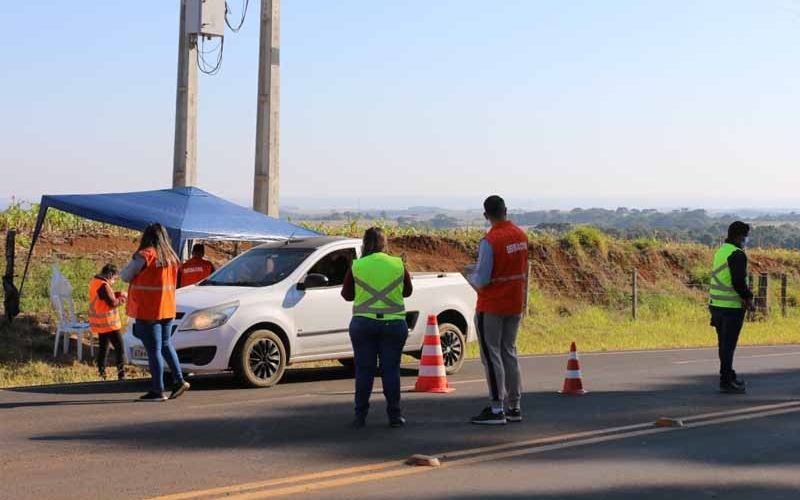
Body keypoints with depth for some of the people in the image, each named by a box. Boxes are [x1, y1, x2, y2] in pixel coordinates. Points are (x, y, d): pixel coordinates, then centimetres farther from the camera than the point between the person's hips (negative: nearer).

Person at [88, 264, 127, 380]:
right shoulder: (103, 286, -20)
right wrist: (123, 298, -4)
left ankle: (101, 373, 17)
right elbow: (112, 303, -20)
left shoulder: (94, 282, 9)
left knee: (103, 347, 16)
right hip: (108, 323, -9)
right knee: (119, 348, -4)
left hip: (100, 323, 9)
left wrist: (117, 294, 6)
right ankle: (121, 375, -6)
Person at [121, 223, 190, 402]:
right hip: (167, 310, 7)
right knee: (165, 344, 20)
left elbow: (125, 276, -7)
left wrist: (133, 264, 13)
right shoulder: (171, 257, 8)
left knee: (153, 350, -3)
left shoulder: (144, 256, -14)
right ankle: (179, 380, 13)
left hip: (147, 311, -7)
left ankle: (158, 391, -1)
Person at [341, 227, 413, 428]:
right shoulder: (398, 265, -1)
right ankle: (395, 415, 6)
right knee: (390, 369, 6)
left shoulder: (356, 266, -4)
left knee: (364, 369, 6)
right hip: (393, 323, 0)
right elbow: (407, 291, 11)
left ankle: (360, 415, 6)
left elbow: (346, 294, 5)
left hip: (363, 323, 0)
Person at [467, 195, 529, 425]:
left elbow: (482, 280, -19)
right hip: (515, 305, 7)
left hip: (491, 307, -7)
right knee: (509, 352, 14)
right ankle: (514, 407, 18)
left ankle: (496, 409, -1)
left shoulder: (489, 241, -18)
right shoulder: (521, 236, 4)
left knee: (491, 354, -1)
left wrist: (471, 278, 1)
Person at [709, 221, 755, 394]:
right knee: (728, 345, -4)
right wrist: (748, 297, -5)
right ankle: (726, 382, -1)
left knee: (725, 343, 15)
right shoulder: (737, 254, -15)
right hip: (732, 306, -9)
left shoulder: (720, 251, 14)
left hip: (716, 304, 9)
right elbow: (738, 281, -21)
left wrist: (745, 296, 13)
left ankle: (728, 377, 24)